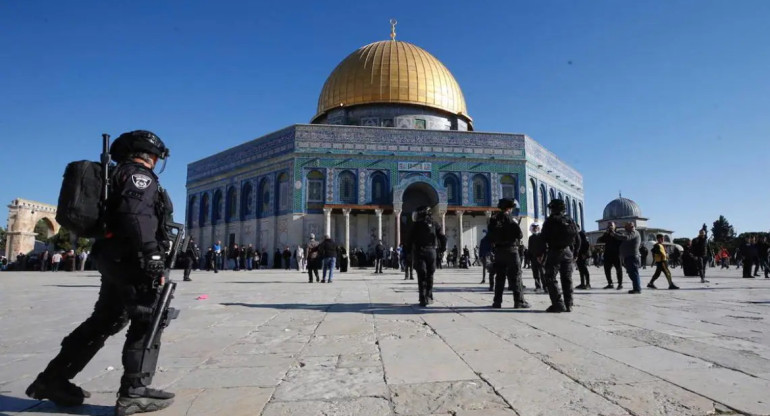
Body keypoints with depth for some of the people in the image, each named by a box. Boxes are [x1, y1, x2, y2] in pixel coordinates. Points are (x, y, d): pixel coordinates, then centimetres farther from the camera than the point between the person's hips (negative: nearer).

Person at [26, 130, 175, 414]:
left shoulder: (118, 176, 24)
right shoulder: (139, 174, -8)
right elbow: (136, 216, -24)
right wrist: (152, 256, -29)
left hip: (114, 257, 10)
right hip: (131, 258, -10)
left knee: (105, 320, 18)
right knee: (147, 320, -5)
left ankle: (53, 379, 25)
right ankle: (134, 391, -2)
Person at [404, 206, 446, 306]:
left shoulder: (416, 225, -1)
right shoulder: (435, 224, 6)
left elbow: (409, 239, -4)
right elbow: (443, 237, 2)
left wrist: (408, 252, 6)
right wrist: (442, 249, 13)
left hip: (418, 252, -2)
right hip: (431, 252, 2)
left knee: (422, 275, 0)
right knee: (429, 275, 15)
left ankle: (423, 298, -8)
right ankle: (429, 297, 18)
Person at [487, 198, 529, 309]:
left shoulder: (493, 219, 7)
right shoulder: (509, 219, -12)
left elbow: (490, 237, 9)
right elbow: (520, 234, -14)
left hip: (498, 251, 6)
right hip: (511, 250, -6)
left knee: (499, 277, 11)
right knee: (515, 277, 1)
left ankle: (497, 301, 11)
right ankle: (519, 301, 3)